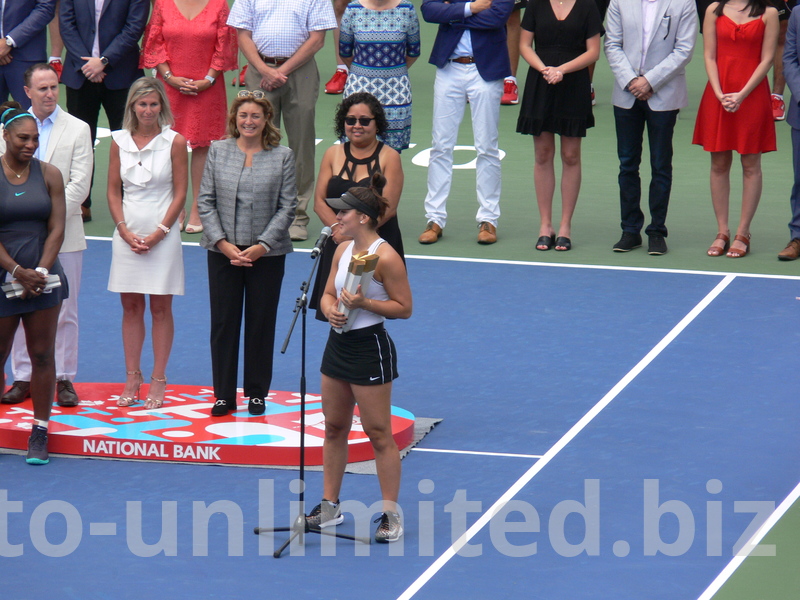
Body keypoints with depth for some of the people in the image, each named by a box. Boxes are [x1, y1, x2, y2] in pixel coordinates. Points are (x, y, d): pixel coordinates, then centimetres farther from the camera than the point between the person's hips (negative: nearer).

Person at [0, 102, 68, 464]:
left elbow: (56, 229, 1)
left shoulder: (49, 175, 3)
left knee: (43, 355, 3)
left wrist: (39, 272, -9)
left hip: (42, 278, 2)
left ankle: (39, 432, 9)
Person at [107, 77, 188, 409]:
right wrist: (125, 231, -6)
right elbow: (113, 191, 6)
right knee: (131, 307, 6)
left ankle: (159, 381, 6)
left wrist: (159, 233, -11)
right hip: (127, 233, 3)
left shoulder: (174, 142, -3)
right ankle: (132, 378, 11)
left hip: (162, 234, -3)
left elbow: (180, 193, -3)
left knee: (160, 308, 2)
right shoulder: (119, 142, 4)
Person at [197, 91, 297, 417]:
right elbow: (205, 201, 2)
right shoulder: (218, 152, 4)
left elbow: (287, 207, -3)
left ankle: (257, 393, 16)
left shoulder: (283, 157, 0)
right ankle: (224, 394, 12)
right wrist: (223, 243, -9)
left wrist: (261, 246, -12)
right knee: (223, 322, 3)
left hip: (267, 253, -1)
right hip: (223, 251, 1)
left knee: (261, 323, 5)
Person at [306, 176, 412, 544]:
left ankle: (391, 515, 5)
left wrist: (364, 303, -23)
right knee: (334, 428, 14)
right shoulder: (342, 251, 7)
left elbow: (404, 307, -14)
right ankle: (329, 507, 24)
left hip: (370, 348, -8)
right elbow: (328, 294, 15)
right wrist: (330, 309, -8)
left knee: (378, 434, -2)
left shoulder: (385, 258, -16)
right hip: (339, 344, 8)